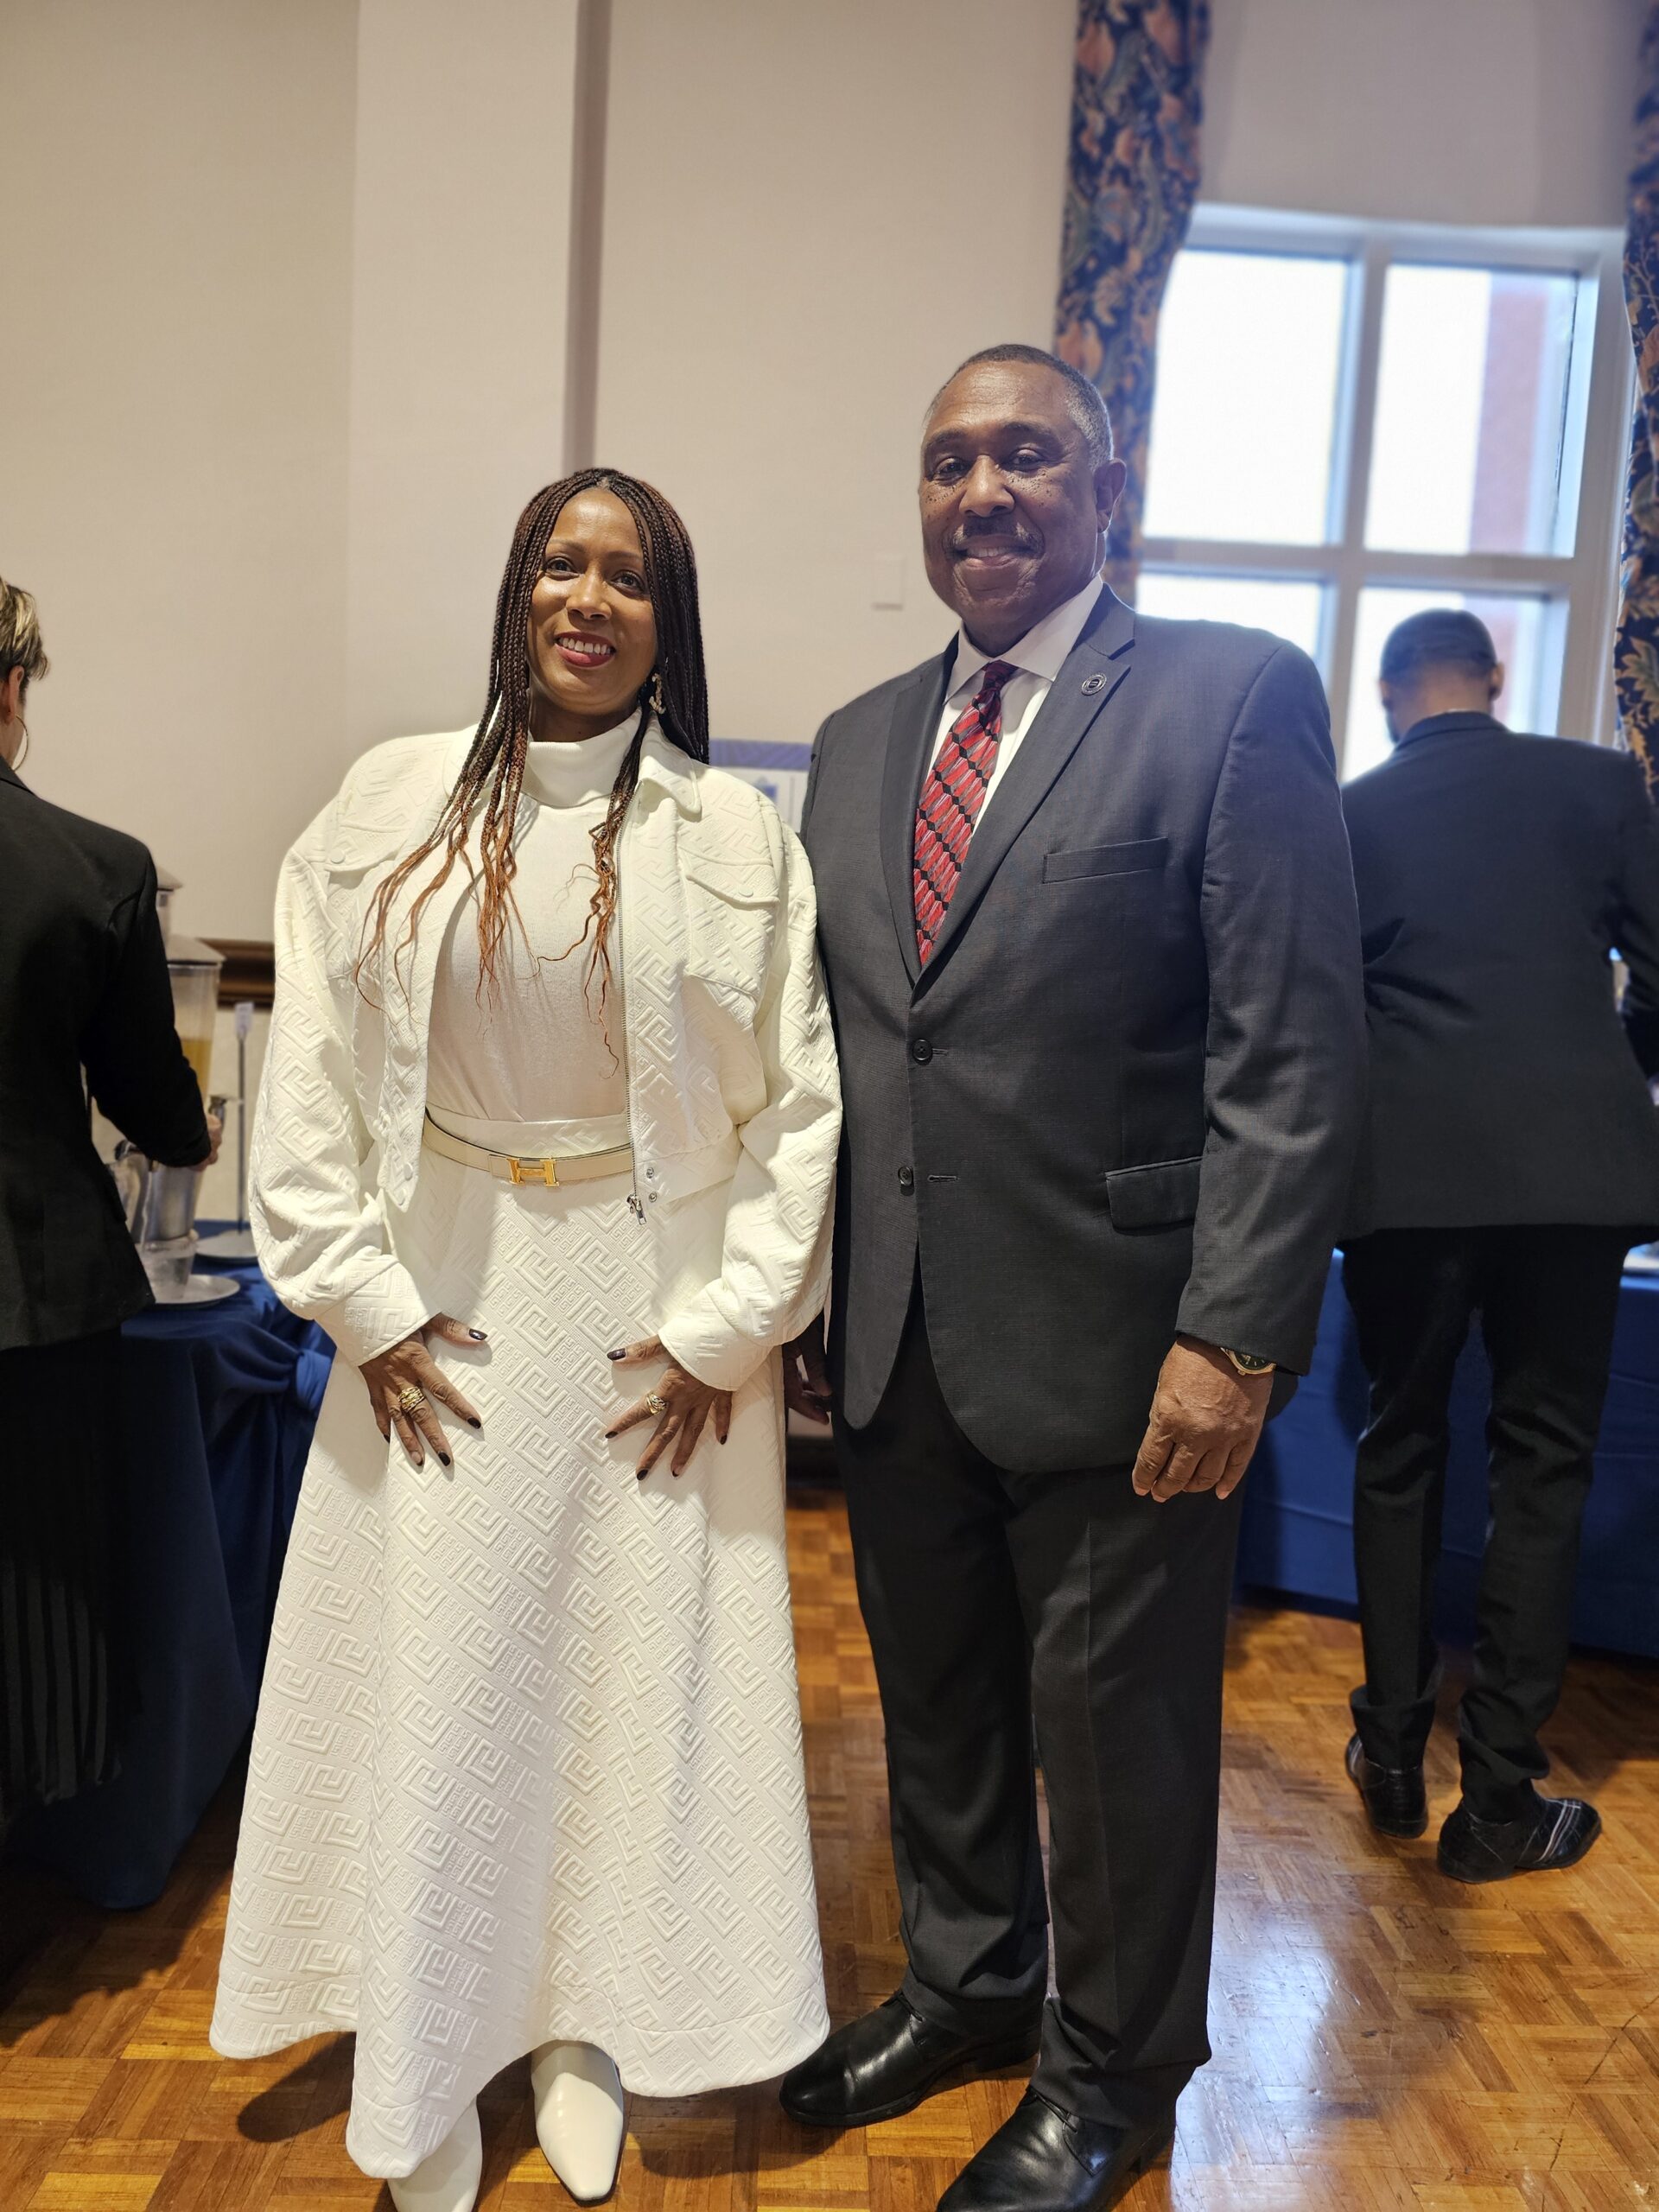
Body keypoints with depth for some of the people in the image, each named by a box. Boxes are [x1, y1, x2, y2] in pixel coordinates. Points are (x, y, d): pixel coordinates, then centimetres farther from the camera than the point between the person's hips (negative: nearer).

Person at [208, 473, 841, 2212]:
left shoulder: (736, 836, -3)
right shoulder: (390, 805, -1)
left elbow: (797, 1104, -3)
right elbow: (308, 1074, 1)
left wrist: (730, 1330, -7)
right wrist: (363, 1301, -4)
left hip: (657, 1317, 0)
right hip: (442, 1309, 1)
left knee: (634, 1660, 9)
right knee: (428, 1665, 9)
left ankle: (587, 2027, 33)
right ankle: (431, 2066, 31)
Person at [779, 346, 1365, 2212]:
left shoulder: (1235, 697, -6)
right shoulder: (856, 743, 11)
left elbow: (1290, 1054, -12)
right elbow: (834, 1050, 12)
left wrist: (1233, 1336, -17)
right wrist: (805, 1297, 9)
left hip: (1111, 1346, -5)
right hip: (896, 1343, 6)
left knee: (1117, 1727, 12)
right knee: (934, 1703, 20)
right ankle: (967, 1982, 46)